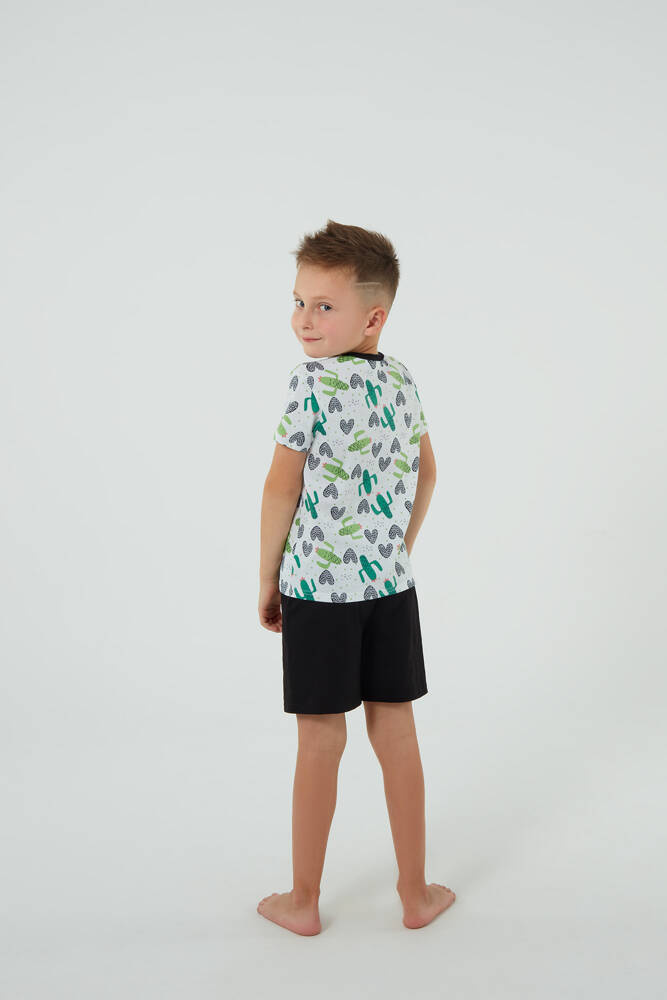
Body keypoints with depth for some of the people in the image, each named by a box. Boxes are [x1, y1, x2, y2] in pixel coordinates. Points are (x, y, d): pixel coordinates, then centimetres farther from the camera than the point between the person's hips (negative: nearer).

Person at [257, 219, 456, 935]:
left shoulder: (311, 381, -14)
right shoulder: (401, 379, 6)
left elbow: (281, 488, -12)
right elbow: (426, 475, 15)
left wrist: (267, 580, -2)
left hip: (318, 583, -5)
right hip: (391, 581, 5)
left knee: (320, 742, 5)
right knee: (395, 731, 12)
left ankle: (303, 902, 21)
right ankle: (416, 893, 25)